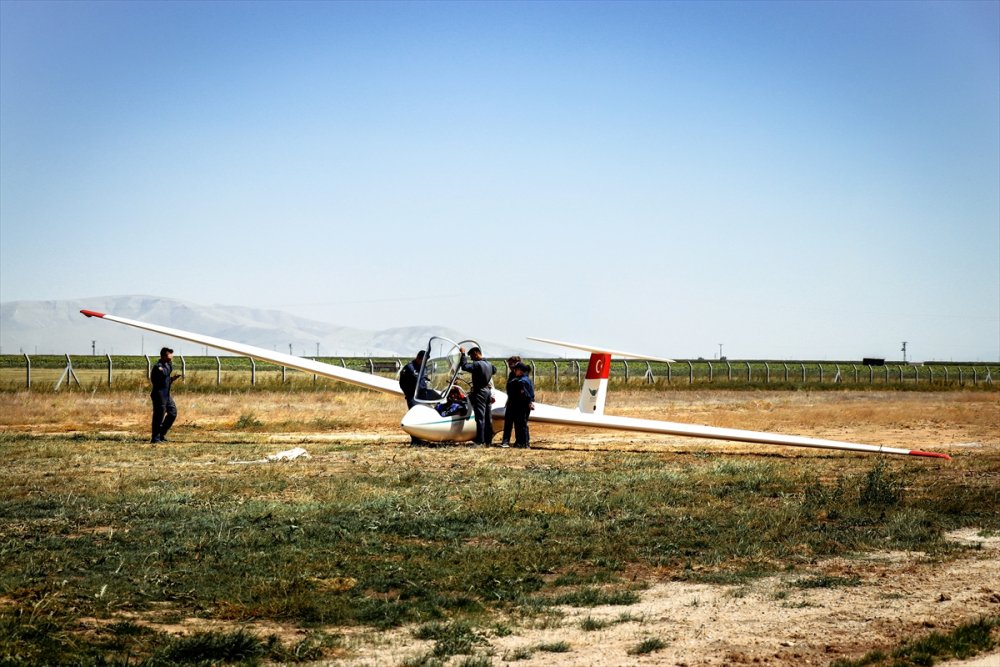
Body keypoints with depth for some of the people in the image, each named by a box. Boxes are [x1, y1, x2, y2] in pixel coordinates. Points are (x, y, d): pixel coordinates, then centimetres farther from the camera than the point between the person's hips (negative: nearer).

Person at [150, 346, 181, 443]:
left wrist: (172, 379, 4)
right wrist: (170, 363, -25)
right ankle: (156, 438, 3)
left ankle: (161, 434, 22)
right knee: (159, 416, -5)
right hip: (159, 394, -10)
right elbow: (165, 373, -30)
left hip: (166, 394, 10)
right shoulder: (158, 366, -14)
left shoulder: (166, 365, 14)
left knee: (173, 412, 13)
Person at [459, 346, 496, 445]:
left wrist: (463, 354, -11)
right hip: (488, 391, 8)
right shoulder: (489, 364, 12)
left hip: (480, 392, -8)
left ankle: (480, 440, -8)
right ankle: (488, 439, 14)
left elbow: (464, 366, -21)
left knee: (480, 417, -7)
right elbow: (494, 370, 32)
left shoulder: (477, 364, -16)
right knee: (488, 417, 10)